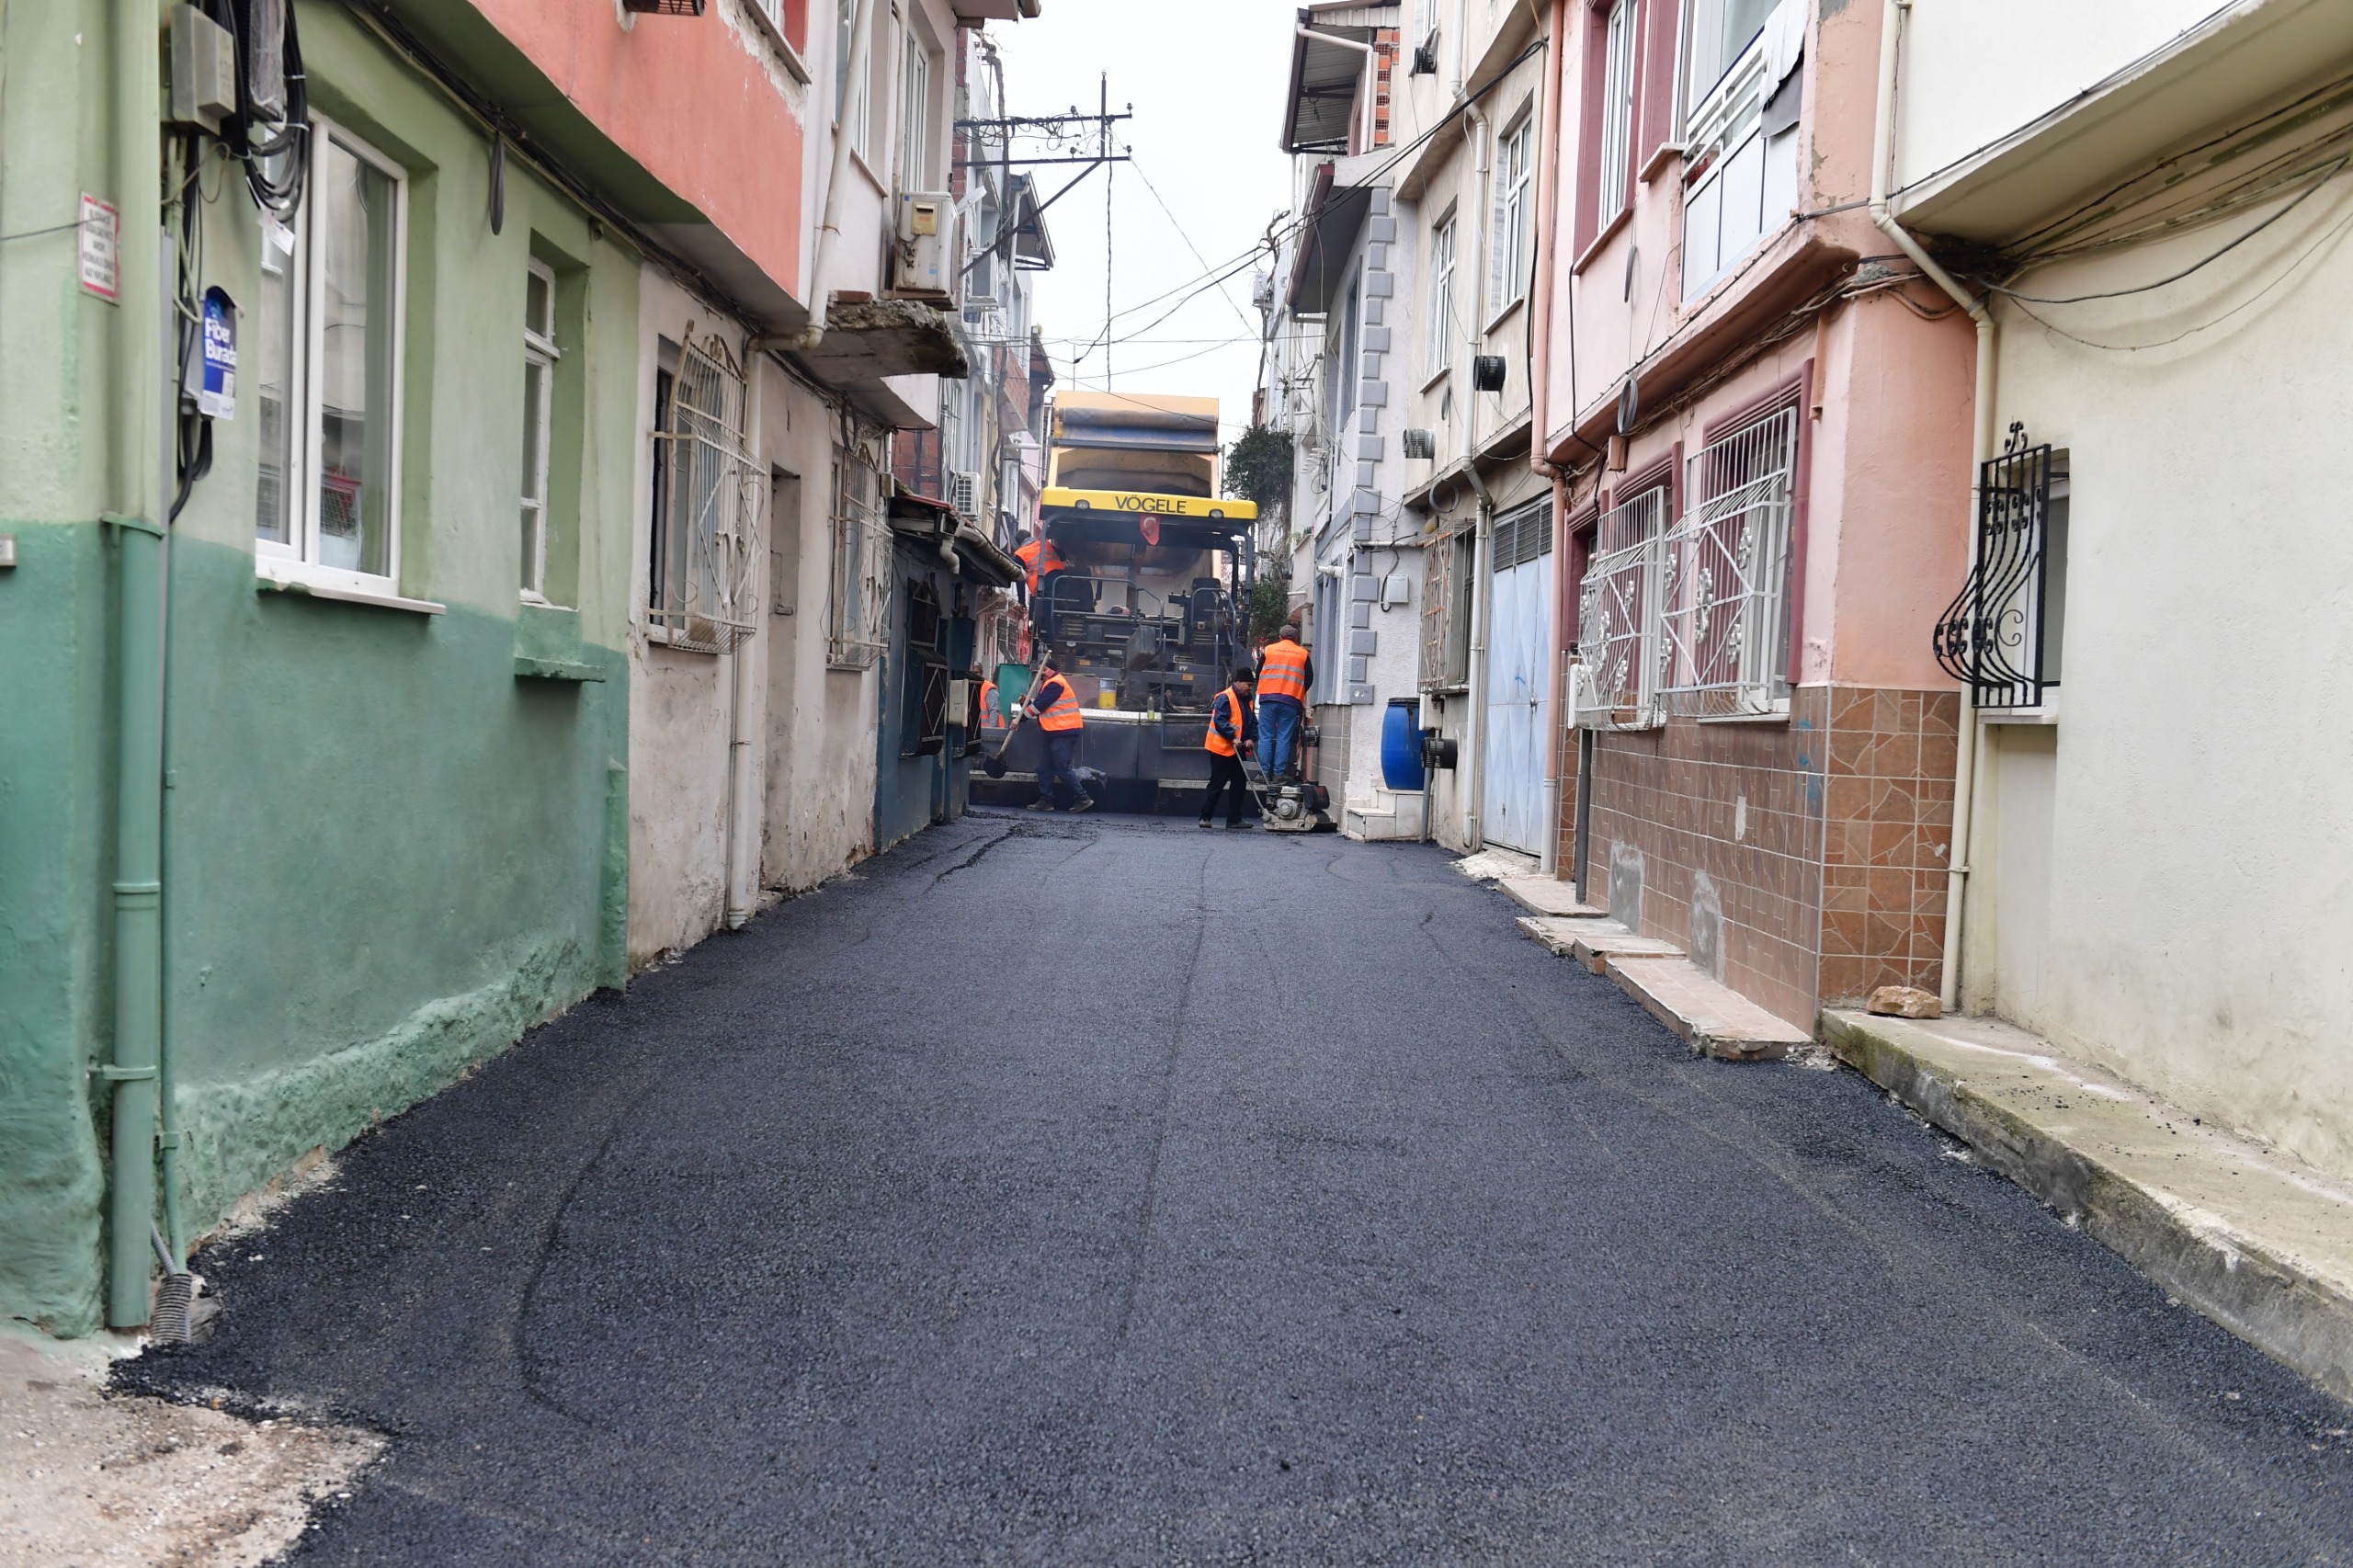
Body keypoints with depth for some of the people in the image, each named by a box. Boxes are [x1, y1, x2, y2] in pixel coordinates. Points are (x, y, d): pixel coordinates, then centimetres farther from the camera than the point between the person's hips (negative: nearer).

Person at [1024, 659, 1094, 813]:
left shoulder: (1055, 684, -13)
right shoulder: (1049, 684, 21)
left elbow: (1039, 706, -17)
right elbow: (1039, 703, 16)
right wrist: (1028, 701, -5)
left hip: (1064, 732, -11)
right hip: (1054, 733, 11)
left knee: (1063, 768, -11)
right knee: (1044, 768, 8)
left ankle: (1084, 799, -7)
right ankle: (1046, 800, 12)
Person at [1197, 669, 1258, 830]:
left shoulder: (1247, 700, 14)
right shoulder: (1225, 698, -13)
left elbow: (1253, 722, 13)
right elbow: (1220, 721, -21)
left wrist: (1251, 739, -4)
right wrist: (1232, 737, -26)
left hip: (1237, 750, 9)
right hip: (1221, 749, -9)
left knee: (1239, 784, 8)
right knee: (1217, 785, -5)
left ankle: (1234, 819, 15)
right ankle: (1205, 817, 3)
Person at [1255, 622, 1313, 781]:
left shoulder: (1269, 650, 9)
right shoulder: (1303, 654, 10)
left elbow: (1258, 674, 15)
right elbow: (1309, 680, 12)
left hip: (1268, 698, 0)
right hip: (1291, 702, 0)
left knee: (1265, 737, 2)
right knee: (1285, 738, 1)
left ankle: (1264, 772, -3)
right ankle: (1279, 774, -4)